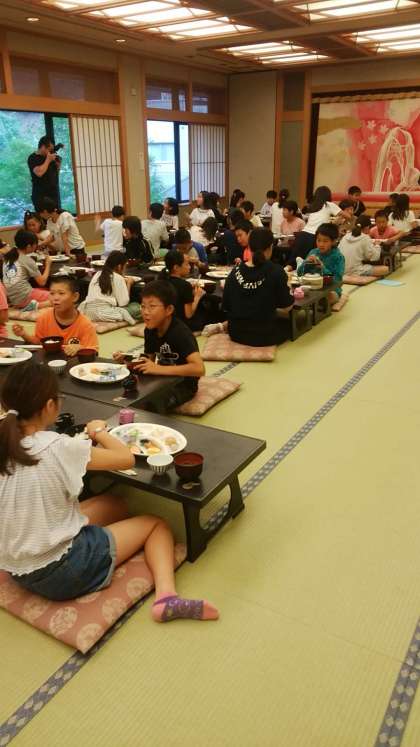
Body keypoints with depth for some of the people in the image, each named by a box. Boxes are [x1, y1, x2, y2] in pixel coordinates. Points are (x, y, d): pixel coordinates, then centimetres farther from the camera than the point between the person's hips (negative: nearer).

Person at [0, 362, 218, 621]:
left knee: (115, 504, 24)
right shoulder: (58, 447, -25)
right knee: (156, 524, 9)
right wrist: (100, 432, 3)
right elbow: (127, 459, -15)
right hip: (59, 572, -7)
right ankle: (166, 595, -10)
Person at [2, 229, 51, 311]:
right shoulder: (28, 260, -8)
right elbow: (42, 282, -4)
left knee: (45, 291, 23)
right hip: (24, 297, -7)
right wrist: (48, 264, 8)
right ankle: (36, 305, -13)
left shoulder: (7, 257, 10)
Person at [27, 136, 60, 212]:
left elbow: (56, 172, 23)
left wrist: (58, 164, 2)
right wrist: (48, 160, -13)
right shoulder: (33, 158, -6)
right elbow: (39, 173, -23)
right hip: (41, 196, -7)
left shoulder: (49, 157, 14)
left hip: (55, 193, 7)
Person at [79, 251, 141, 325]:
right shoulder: (118, 278, 1)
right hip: (103, 313, -7)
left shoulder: (98, 274, 19)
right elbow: (123, 302, -2)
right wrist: (128, 283, 11)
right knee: (136, 307, 0)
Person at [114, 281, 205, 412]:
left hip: (183, 384, -7)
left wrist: (159, 369, -38)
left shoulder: (180, 332, -26)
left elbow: (199, 369, -37)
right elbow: (150, 360, 9)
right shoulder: (150, 330, -3)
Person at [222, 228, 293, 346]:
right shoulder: (276, 271, -14)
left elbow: (226, 308, 2)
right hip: (264, 334, -4)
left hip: (236, 332, 4)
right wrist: (284, 283, 9)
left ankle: (223, 326, 15)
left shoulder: (235, 272, -4)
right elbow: (286, 307, -8)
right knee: (288, 323, 27)